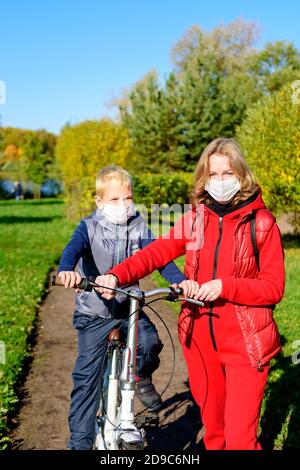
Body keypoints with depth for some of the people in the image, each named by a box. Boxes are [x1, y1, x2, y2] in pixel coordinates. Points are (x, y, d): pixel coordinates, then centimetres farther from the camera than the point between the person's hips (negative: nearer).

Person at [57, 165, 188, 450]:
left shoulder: (138, 228, 0)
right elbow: (73, 248, -27)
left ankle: (142, 377, 11)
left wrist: (179, 280, -30)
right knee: (86, 375, -1)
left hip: (129, 307, 2)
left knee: (150, 342, -25)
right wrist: (67, 271, -51)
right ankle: (80, 441, 13)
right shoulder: (89, 227, -8)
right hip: (94, 311, -2)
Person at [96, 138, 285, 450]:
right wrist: (116, 276, -23)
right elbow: (157, 252, -7)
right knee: (213, 430, 16)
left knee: (240, 439, -4)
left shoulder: (262, 223, -5)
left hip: (245, 345, -3)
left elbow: (274, 287, -8)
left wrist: (224, 286, -21)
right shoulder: (195, 218, 5)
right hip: (200, 339, 4)